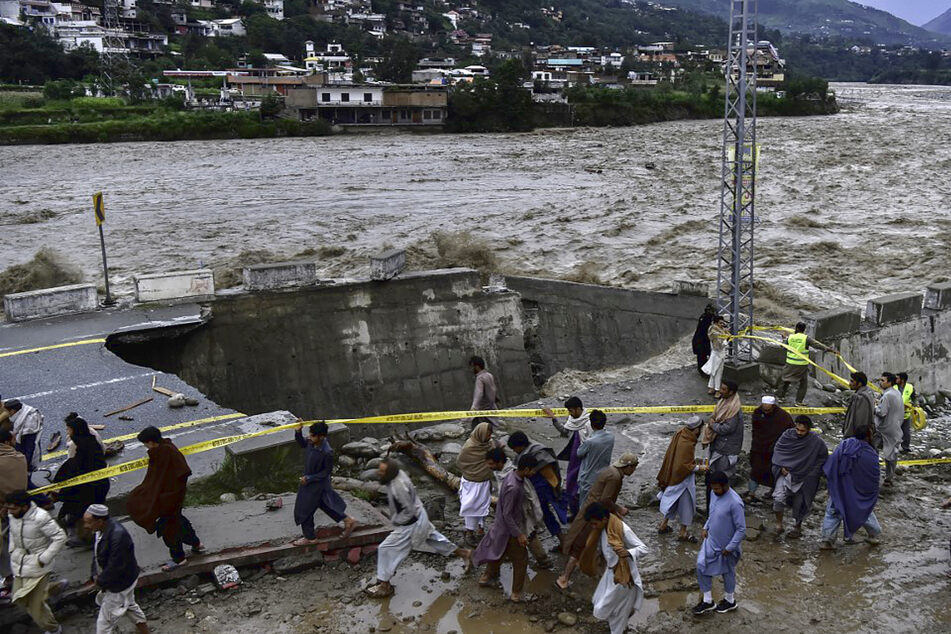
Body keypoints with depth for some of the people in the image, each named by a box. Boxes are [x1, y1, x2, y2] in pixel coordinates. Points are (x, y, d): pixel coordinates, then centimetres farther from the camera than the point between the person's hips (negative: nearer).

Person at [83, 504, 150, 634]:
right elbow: (96, 553, 6)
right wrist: (96, 575, -4)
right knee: (129, 606, 30)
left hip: (120, 585, -9)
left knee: (104, 623, 2)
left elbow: (115, 567, -30)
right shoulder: (100, 530, -8)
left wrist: (101, 582, -16)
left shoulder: (118, 536, -37)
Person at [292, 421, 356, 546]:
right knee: (325, 504, 24)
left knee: (304, 510, 8)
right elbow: (302, 444, 8)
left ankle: (310, 538, 29)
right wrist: (298, 431, -10)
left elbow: (327, 471, -21)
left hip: (317, 484, -8)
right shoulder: (312, 442, -14)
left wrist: (309, 478, -21)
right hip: (309, 480, 8)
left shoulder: (327, 452, -33)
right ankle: (348, 521, 38)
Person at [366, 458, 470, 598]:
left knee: (386, 549, -3)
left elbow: (408, 511, -27)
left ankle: (385, 586, 8)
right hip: (419, 518, 9)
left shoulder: (398, 487, -34)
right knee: (434, 538, 27)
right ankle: (463, 553, 43)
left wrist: (395, 521, -13)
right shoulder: (398, 474, -7)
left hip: (411, 524, -9)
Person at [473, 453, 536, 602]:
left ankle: (486, 577, 48)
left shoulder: (512, 475, -5)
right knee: (521, 560, 8)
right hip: (511, 529, -9)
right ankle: (516, 594, 21)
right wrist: (519, 534, -23)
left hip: (501, 525, 9)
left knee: (499, 551, 28)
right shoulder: (513, 487, -35)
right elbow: (507, 514, -28)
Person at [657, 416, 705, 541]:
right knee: (686, 504, 8)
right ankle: (683, 533, 20)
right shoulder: (687, 444, -31)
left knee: (674, 501, 24)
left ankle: (664, 525, 36)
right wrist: (698, 468, -16)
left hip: (673, 476, 9)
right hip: (684, 479, -9)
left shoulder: (680, 434, -4)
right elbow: (684, 465, -28)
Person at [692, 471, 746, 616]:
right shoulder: (716, 494, -6)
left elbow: (741, 529, -25)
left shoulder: (734, 503, -30)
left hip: (726, 546, -7)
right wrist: (706, 528, 2)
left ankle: (730, 601, 39)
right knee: (702, 566, 6)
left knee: (727, 572, 14)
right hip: (710, 541, 7)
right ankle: (707, 601, 22)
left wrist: (729, 548, -21)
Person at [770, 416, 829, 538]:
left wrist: (813, 473, -3)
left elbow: (823, 458, 4)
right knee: (779, 497, -18)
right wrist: (781, 466, -7)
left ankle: (798, 526, 38)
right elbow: (777, 450, 5)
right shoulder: (787, 435, -8)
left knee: (800, 504, 11)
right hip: (786, 473, 1)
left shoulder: (817, 442, -12)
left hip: (804, 479, 0)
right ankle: (779, 523, 3)